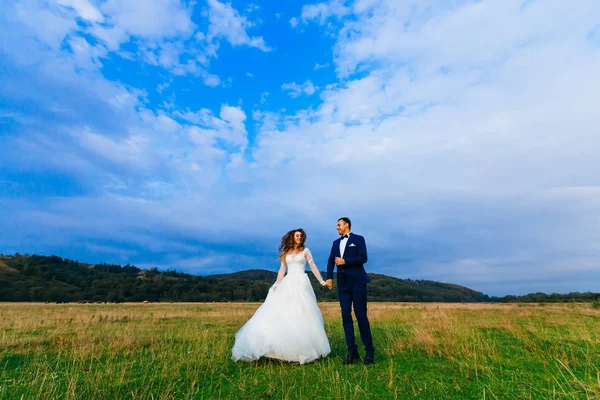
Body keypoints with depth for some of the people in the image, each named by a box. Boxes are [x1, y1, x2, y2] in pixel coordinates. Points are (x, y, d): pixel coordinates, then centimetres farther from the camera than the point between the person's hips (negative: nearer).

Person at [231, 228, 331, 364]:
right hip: (287, 285, 3)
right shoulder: (286, 252, 13)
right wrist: (277, 284, -3)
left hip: (301, 284, -3)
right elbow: (282, 270, 10)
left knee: (301, 315, -5)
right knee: (282, 313, -5)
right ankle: (283, 348, 3)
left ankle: (304, 349, 6)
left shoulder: (305, 251, 6)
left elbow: (313, 267, 1)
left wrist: (321, 281, -8)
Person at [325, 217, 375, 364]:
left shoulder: (358, 239, 2)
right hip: (343, 284, 5)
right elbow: (331, 261, 9)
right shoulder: (336, 242, 16)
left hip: (357, 282, -5)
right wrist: (329, 277, -4)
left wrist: (345, 261, -13)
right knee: (346, 316, 3)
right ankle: (352, 351, 10)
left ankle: (369, 350, 12)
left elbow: (363, 258, -10)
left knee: (361, 316, -2)